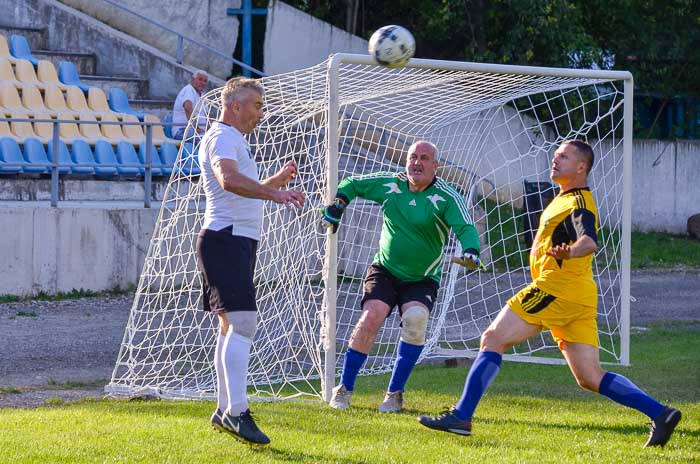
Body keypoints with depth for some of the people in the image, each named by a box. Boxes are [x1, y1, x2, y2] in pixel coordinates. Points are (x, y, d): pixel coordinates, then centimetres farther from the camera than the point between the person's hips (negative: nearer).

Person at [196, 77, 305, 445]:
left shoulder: (232, 139, 23)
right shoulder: (222, 137, -11)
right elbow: (228, 179, -32)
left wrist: (277, 180, 20)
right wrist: (274, 192, -40)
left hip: (237, 242, 11)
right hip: (226, 239, -11)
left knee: (231, 326, 12)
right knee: (243, 321, -19)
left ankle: (224, 410, 17)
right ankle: (236, 411, -25)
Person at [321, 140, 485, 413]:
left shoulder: (446, 197, -11)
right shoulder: (389, 184, -1)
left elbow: (465, 228, -24)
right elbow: (353, 184, 15)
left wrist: (471, 252, -44)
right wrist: (338, 202, -4)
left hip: (422, 280, -2)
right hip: (385, 270, 2)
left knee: (415, 318, -28)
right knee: (371, 317, -21)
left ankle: (395, 394, -14)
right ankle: (344, 389, -8)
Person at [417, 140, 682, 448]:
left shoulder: (579, 202, -11)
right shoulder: (566, 199, 20)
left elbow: (589, 242, -30)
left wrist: (568, 252, -50)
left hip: (557, 289, -10)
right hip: (579, 297, 10)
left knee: (493, 340, -6)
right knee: (591, 378, 5)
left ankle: (461, 417, -9)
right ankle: (660, 414, -3)